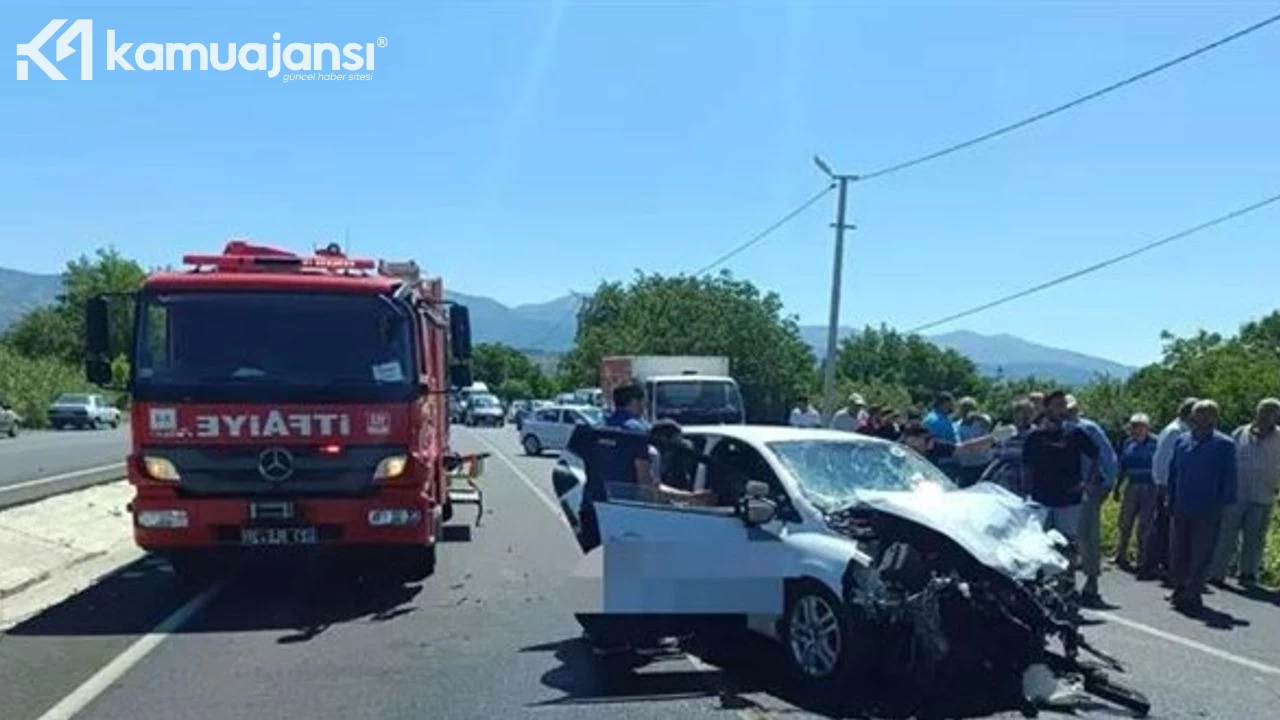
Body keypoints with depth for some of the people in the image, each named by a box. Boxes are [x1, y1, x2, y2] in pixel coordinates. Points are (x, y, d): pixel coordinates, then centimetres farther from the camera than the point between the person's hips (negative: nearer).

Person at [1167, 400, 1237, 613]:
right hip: (1182, 508, 4)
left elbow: (1229, 478, -5)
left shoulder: (1224, 445, -7)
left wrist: (1222, 504, -7)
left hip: (1207, 511, -4)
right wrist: (1171, 499, 11)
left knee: (1200, 556, 3)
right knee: (1177, 553, 11)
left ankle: (1193, 594, 11)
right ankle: (1180, 589, 26)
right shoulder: (1182, 440, 5)